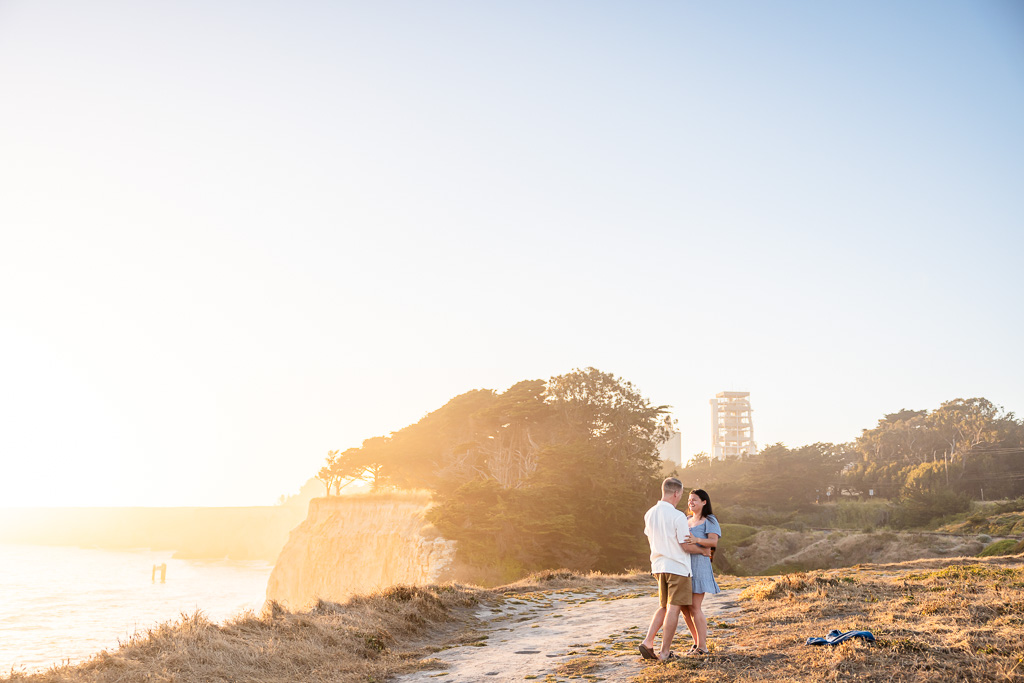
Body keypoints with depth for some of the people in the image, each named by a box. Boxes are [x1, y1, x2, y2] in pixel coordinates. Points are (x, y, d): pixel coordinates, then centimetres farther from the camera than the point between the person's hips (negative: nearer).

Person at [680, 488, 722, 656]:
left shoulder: (709, 520, -1)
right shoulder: (687, 521, 21)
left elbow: (714, 542, -15)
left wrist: (697, 540, -31)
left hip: (699, 565, -7)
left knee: (694, 607, -9)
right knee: (684, 607, 5)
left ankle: (702, 646, -1)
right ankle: (697, 642, 18)